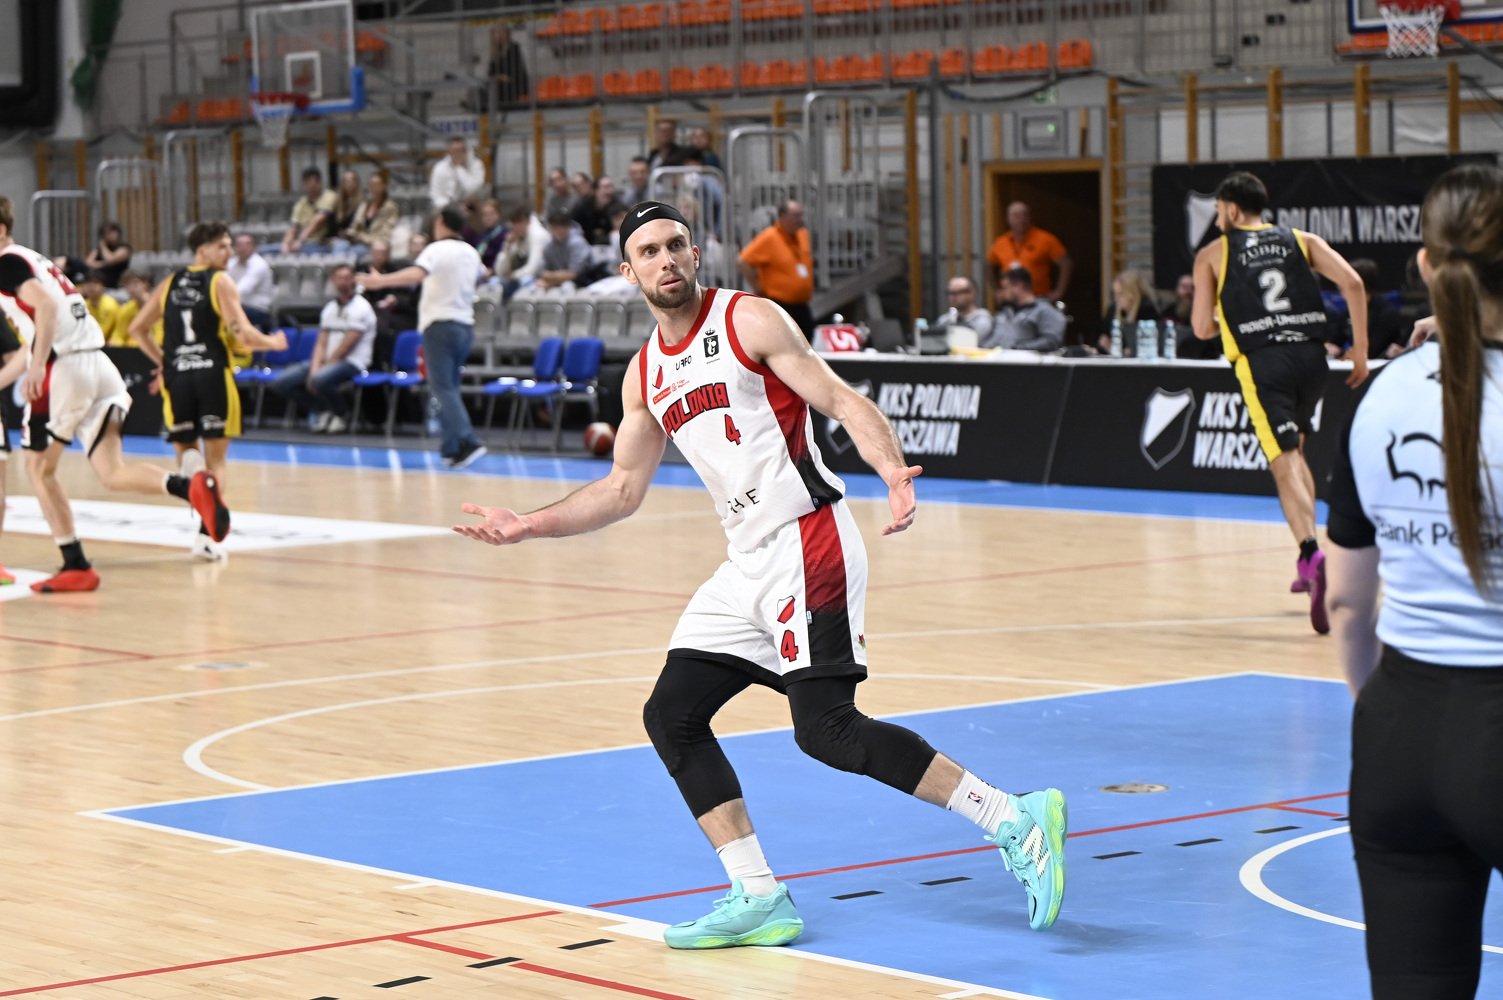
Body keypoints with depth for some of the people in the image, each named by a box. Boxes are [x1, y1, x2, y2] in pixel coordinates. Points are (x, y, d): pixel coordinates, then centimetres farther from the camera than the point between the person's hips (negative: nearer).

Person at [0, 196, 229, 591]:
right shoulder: (34, 259, 24)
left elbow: (46, 304, -20)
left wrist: (37, 366, -26)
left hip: (64, 366, -8)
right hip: (100, 364, 8)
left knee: (39, 468, 11)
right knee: (112, 473, 1)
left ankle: (76, 565, 9)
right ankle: (192, 486, -25)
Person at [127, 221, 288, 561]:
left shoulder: (169, 283, 14)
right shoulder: (220, 281, -2)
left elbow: (137, 329, 17)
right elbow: (242, 335, -11)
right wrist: (273, 342, 7)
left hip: (176, 376, 3)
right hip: (213, 374, -3)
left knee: (186, 447, 17)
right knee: (216, 458, 5)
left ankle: (190, 461, -22)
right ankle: (207, 534, -7)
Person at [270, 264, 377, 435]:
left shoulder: (361, 308, -9)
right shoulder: (330, 308, 14)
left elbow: (345, 347, -14)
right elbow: (321, 344, 9)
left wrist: (318, 373, -13)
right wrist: (314, 369, -9)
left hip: (353, 362, -7)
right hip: (328, 360, 7)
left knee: (321, 379, -39)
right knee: (281, 382, -8)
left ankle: (342, 414, -8)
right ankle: (324, 410, 7)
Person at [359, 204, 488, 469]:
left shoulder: (437, 250, -9)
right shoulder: (470, 253, 14)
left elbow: (417, 273, -30)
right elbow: (480, 273, 38)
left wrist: (382, 280, -38)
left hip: (440, 325, -7)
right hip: (465, 325, 7)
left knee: (443, 387, -10)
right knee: (449, 387, 13)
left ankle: (467, 441, -25)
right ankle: (452, 448, 9)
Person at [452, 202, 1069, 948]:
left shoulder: (749, 320, -5)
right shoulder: (646, 374, 15)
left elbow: (841, 400, -12)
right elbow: (622, 489, 23)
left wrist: (892, 470, -30)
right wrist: (531, 526, 15)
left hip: (807, 544, -8)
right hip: (748, 564, 8)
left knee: (826, 729, -18)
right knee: (671, 716, 4)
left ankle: (1013, 821, -14)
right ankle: (758, 900, 8)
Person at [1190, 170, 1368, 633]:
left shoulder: (1212, 254, 10)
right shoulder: (1302, 240, 16)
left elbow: (1203, 328, 5)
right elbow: (1352, 283, 1)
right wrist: (1360, 349, 7)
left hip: (1262, 361, -4)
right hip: (1311, 356, 4)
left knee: (1285, 464, -10)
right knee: (1294, 450, 25)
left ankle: (1311, 553, -35)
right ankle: (1308, 564, 24)